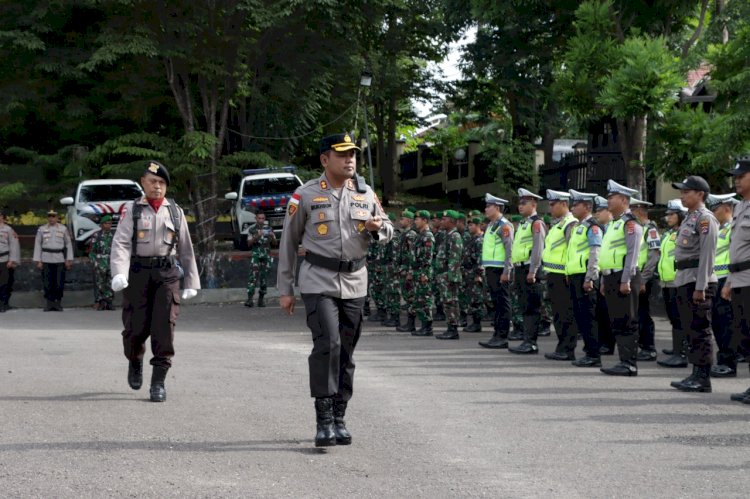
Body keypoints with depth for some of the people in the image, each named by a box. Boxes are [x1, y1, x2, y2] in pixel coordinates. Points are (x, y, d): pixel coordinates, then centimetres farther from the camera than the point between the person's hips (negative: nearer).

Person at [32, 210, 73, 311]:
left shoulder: (63, 229, 6)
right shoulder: (42, 229, 6)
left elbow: (68, 244, 9)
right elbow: (37, 245, 6)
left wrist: (69, 260, 3)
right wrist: (38, 261, 1)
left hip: (60, 260, 0)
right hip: (46, 260, 0)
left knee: (59, 282, -4)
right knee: (47, 283, -1)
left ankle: (58, 302, 7)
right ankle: (49, 303, 6)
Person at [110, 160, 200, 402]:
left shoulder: (175, 212, 12)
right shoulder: (131, 210, 4)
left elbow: (186, 249, 15)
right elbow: (120, 243, -8)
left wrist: (191, 282, 12)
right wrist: (118, 273, -24)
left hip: (167, 275, 1)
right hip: (138, 273, -1)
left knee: (164, 327, -9)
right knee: (136, 326, -1)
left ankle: (158, 381, -5)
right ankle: (135, 361, 32)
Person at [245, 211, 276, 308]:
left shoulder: (268, 229, 10)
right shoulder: (252, 230, 4)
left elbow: (274, 242, 9)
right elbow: (249, 244, -2)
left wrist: (272, 237, -13)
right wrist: (256, 237, -19)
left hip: (266, 256, 2)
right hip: (255, 255, -2)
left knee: (264, 278, 4)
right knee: (253, 276, -14)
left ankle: (261, 299, 14)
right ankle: (250, 298, -20)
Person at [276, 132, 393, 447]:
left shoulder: (366, 194, 8)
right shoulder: (305, 196, -2)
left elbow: (388, 232, 18)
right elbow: (288, 243, 2)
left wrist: (377, 228, -7)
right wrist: (285, 289, 1)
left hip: (354, 283, 4)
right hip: (318, 282, -4)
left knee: (346, 353, 8)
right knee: (327, 344, -18)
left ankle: (339, 420, 18)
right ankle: (324, 421, -15)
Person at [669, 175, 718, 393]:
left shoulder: (705, 218, -11)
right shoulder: (689, 218, 18)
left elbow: (707, 254, -17)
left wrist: (700, 287, -21)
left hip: (698, 281, -10)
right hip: (684, 281, 10)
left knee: (699, 330, -7)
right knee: (691, 330, 11)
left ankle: (703, 378, -5)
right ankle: (697, 375, 16)